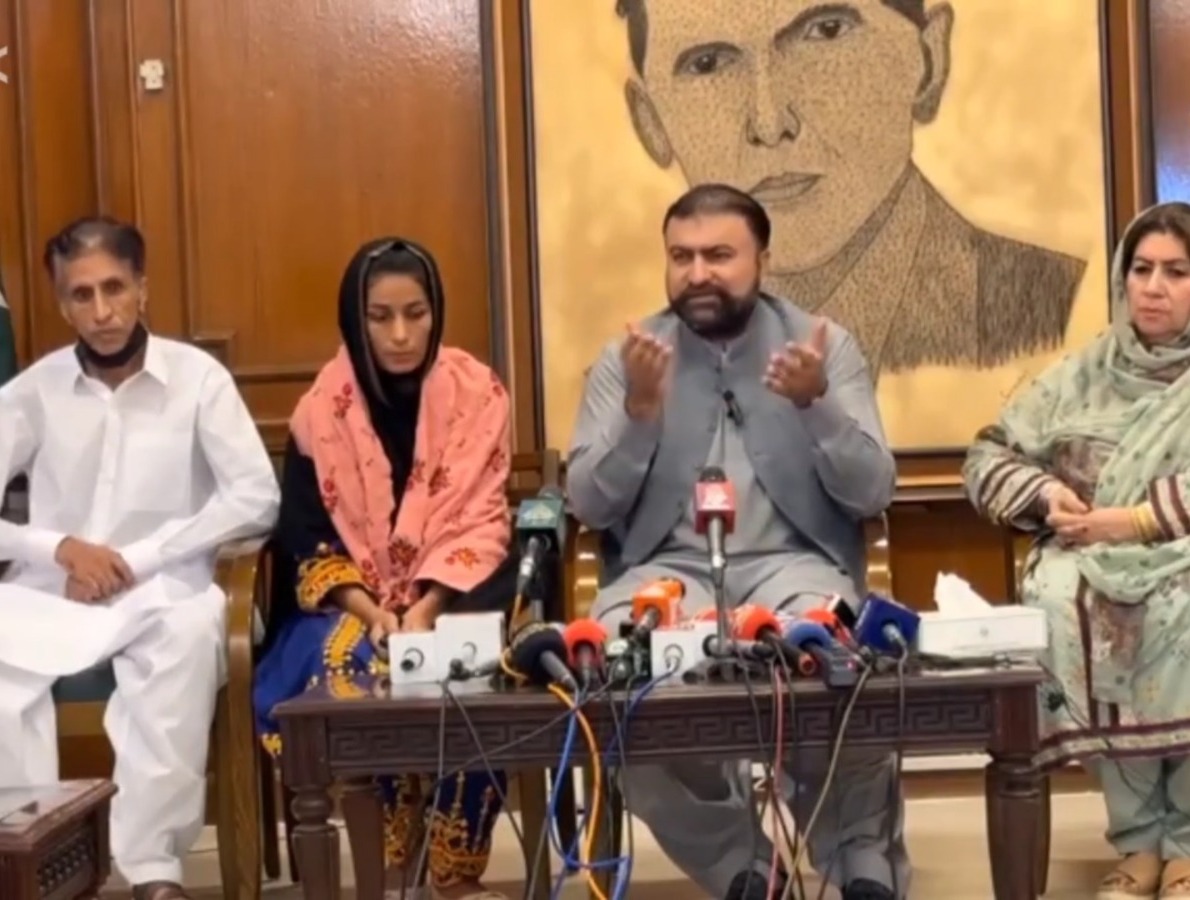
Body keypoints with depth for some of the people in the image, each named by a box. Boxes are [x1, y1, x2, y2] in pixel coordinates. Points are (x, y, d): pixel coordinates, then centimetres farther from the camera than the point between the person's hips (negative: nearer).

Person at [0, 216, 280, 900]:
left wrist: (136, 558, -12)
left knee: (192, 631, -37)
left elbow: (257, 498, -8)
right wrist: (61, 548, -15)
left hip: (163, 587, -2)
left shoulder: (198, 376, 0)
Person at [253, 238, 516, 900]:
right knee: (350, 668, -32)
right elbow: (308, 539, -1)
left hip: (455, 594, 0)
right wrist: (372, 613, -17)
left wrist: (427, 610, -20)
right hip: (355, 601, 1)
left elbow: (480, 524, -5)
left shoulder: (478, 393, -1)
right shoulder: (324, 408, 0)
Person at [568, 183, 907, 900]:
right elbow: (590, 507, 0)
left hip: (792, 563, -1)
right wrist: (640, 410, -15)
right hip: (668, 567, 1)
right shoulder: (625, 358, 7)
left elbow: (872, 493, -2)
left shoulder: (825, 344, 6)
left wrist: (815, 403, -18)